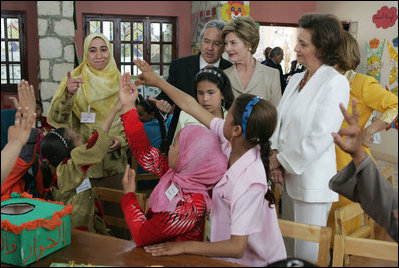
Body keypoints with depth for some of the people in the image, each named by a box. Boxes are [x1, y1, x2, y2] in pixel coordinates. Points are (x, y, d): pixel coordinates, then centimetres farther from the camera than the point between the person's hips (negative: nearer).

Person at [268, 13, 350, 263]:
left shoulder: (335, 83, -12)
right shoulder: (296, 79, 12)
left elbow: (320, 137, -18)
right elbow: (279, 119, 11)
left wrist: (283, 160, -11)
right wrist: (274, 155, -5)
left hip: (312, 178, -7)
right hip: (288, 175, 7)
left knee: (308, 253, 3)